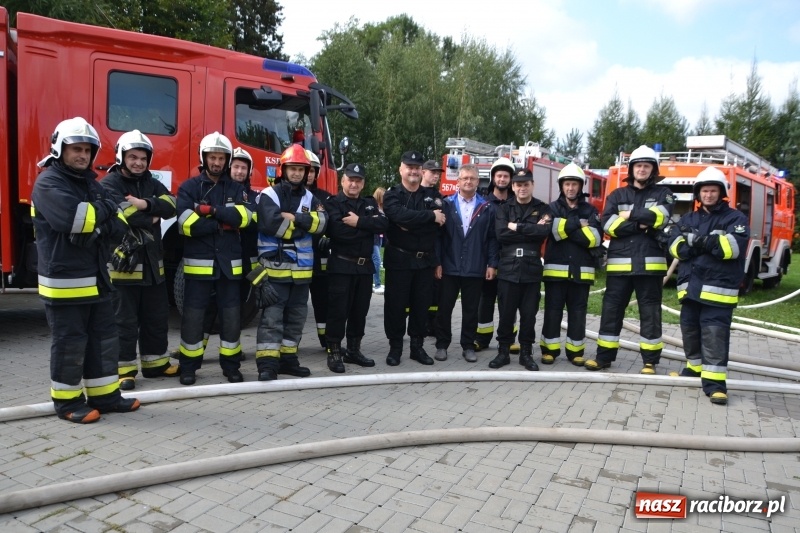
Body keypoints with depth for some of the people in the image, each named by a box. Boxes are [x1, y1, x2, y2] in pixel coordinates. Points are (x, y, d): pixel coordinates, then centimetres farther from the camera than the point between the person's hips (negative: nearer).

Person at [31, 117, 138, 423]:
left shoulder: (91, 183, 15)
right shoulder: (48, 182, -9)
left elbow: (119, 223, 5)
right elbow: (72, 217, -28)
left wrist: (96, 227, -16)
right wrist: (103, 210, -10)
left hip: (95, 279, 8)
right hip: (64, 281, -8)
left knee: (103, 338, 12)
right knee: (69, 343, 1)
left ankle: (104, 395, 23)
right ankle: (67, 402, 15)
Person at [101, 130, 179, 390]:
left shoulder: (152, 183, 14)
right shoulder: (109, 184, -6)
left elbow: (170, 205, -5)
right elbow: (126, 214, -23)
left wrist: (146, 204, -21)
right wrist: (151, 218, -7)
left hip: (152, 262, 7)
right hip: (123, 263, -6)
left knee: (157, 317, 14)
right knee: (125, 321, 2)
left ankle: (155, 363, 27)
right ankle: (124, 369, 13)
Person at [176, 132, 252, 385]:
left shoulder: (236, 188, 10)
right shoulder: (189, 187, 1)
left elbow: (243, 217, -9)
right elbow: (187, 224, -14)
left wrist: (212, 210, -17)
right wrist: (223, 222, -11)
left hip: (229, 263, 2)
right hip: (199, 262, -2)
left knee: (231, 315, 7)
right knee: (193, 315, 3)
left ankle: (231, 364, 19)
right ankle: (188, 366, 16)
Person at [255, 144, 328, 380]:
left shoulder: (310, 198, 13)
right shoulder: (269, 195, -4)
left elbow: (321, 222, -5)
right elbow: (272, 224, -21)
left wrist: (295, 218, -17)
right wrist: (303, 225, -10)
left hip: (301, 268, 6)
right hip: (275, 267, -6)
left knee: (296, 316, 12)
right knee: (272, 316, -6)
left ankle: (288, 359, 23)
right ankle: (267, 364, -2)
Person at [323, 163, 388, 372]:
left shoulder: (370, 203, 13)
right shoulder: (333, 203, -2)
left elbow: (383, 224, -5)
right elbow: (338, 230, -21)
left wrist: (359, 222, -17)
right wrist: (368, 224, -10)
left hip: (365, 266, 5)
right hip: (341, 265, -5)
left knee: (360, 311, 11)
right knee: (338, 310, -2)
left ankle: (353, 351, 23)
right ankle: (334, 353, 9)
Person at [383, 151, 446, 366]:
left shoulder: (432, 195, 9)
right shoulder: (392, 195, -1)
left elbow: (440, 222, -8)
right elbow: (401, 215, -23)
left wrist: (411, 226, -16)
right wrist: (430, 216, -17)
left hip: (425, 259, 3)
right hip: (399, 259, -3)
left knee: (421, 304, 9)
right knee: (396, 304, 3)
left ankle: (417, 346, 22)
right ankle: (395, 347, 16)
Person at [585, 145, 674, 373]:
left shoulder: (662, 194, 9)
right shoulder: (617, 195, 12)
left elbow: (660, 217, -12)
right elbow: (609, 224, -5)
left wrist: (630, 214, -8)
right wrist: (640, 225, -11)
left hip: (649, 264, -1)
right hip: (619, 264, 1)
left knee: (650, 312, 4)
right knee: (611, 309, 5)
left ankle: (650, 361, 14)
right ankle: (604, 356, 15)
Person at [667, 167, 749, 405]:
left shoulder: (735, 218, 2)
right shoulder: (687, 220, 15)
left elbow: (734, 246, -16)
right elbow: (676, 246, -1)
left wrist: (698, 240, -14)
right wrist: (712, 243, -15)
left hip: (718, 287, -5)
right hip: (690, 286, 5)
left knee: (715, 334, -10)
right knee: (690, 330, 13)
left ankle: (714, 381, -7)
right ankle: (695, 368, 31)